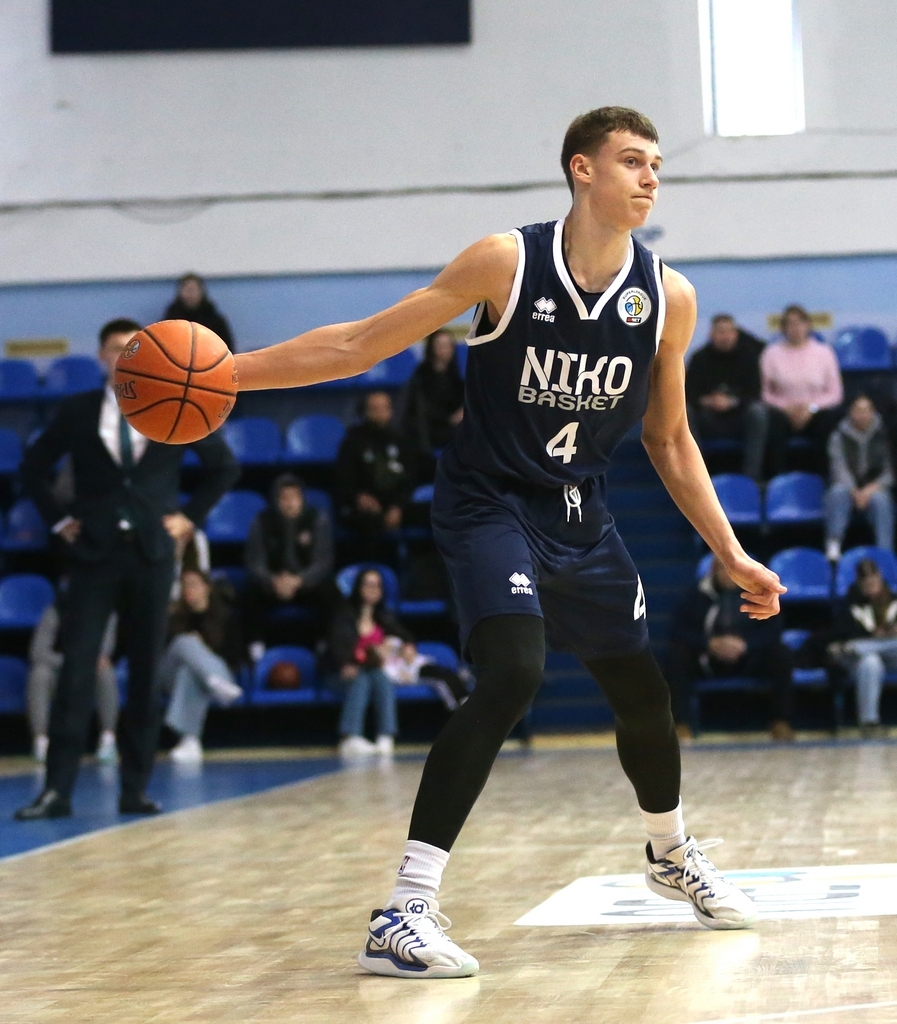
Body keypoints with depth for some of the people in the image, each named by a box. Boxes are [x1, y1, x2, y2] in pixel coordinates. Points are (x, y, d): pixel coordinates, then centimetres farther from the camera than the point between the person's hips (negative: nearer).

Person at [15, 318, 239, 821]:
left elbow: (225, 466, 13)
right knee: (77, 671, -7)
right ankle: (58, 789, -7)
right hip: (94, 553, -1)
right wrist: (59, 518, 5)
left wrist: (190, 515, 5)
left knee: (146, 673, 3)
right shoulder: (78, 411, 5)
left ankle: (135, 787, 10)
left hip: (151, 552, 1)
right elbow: (34, 467, 15)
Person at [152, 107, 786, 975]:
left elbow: (668, 440, 9)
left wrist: (731, 555, 6)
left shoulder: (667, 298, -4)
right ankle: (405, 911, -26)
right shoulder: (506, 263, -15)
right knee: (512, 673, -27)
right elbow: (364, 342, -12)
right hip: (489, 502, -5)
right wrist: (229, 370, -20)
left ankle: (671, 856, 46)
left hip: (580, 514, 5)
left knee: (642, 693, 14)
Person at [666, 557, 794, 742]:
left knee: (780, 653, -26)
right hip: (707, 661, 0)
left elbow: (773, 630, -8)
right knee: (677, 655, -28)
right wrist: (710, 644, -28)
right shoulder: (698, 594, -8)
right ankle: (681, 723, -28)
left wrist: (745, 644, -27)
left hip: (750, 660, 0)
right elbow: (678, 631, -11)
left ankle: (780, 722, -17)